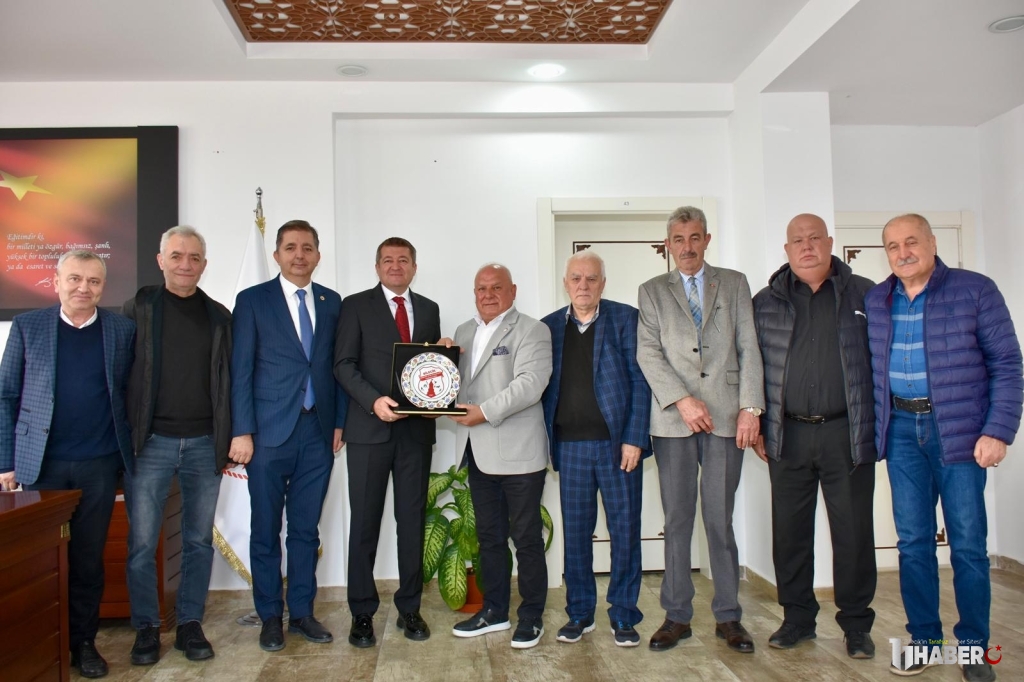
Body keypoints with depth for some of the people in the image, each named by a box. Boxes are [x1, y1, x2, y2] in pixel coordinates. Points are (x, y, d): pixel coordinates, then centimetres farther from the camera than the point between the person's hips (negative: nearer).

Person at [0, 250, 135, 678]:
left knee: (88, 557, 9)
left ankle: (83, 641, 22)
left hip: (99, 465, 0)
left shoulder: (122, 330, 3)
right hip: (41, 463, 0)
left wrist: (130, 452, 0)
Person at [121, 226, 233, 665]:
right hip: (150, 442, -2)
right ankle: (146, 627, 18)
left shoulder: (218, 315, 8)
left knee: (199, 540, 8)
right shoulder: (138, 308, 3)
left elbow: (227, 379, 10)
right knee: (142, 542, 2)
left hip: (204, 444, 2)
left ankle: (190, 624, 21)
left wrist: (229, 439, 5)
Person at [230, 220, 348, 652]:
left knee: (306, 529, 11)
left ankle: (302, 612, 24)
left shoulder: (331, 302, 9)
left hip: (318, 433, 3)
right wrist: (242, 432, -9)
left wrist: (339, 421, 4)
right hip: (270, 433, -2)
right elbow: (241, 370, -4)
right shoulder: (253, 300, 0)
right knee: (266, 531, 8)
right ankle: (270, 617, 22)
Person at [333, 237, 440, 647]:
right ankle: (362, 613, 16)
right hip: (370, 428, -3)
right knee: (365, 521, 4)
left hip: (416, 428, 3)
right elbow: (344, 364, -5)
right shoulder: (356, 305, 3)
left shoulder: (429, 309, 14)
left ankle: (409, 608, 21)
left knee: (412, 520, 9)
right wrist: (373, 401, -18)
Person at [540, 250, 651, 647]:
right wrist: (547, 442, 0)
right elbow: (544, 387, 9)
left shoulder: (625, 319, 2)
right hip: (570, 446, 2)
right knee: (575, 532, 8)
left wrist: (634, 439, -10)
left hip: (618, 442, -2)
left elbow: (640, 381, -3)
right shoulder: (549, 326, 10)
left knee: (624, 529, 4)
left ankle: (623, 615, 18)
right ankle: (579, 613, 23)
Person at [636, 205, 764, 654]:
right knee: (677, 521, 4)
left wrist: (750, 406, -4)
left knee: (720, 520, 3)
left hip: (725, 415, 0)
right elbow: (648, 353, 1)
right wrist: (682, 400, -11)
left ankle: (728, 616, 16)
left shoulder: (734, 284, 14)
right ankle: (677, 616, 15)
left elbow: (748, 348, 6)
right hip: (673, 418, 0)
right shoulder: (652, 291, 12)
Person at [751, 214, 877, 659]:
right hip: (788, 436, 2)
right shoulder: (766, 303, 7)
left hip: (847, 434, -1)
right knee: (789, 531, 8)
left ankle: (856, 625, 22)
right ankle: (797, 618, 24)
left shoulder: (864, 295, 5)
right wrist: (756, 427, 5)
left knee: (853, 531, 5)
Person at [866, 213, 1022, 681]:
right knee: (912, 542, 9)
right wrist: (873, 428, 3)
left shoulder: (975, 291, -3)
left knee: (968, 544, 4)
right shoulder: (875, 301, 7)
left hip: (959, 430, -3)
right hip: (901, 430, 3)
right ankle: (923, 639, 22)